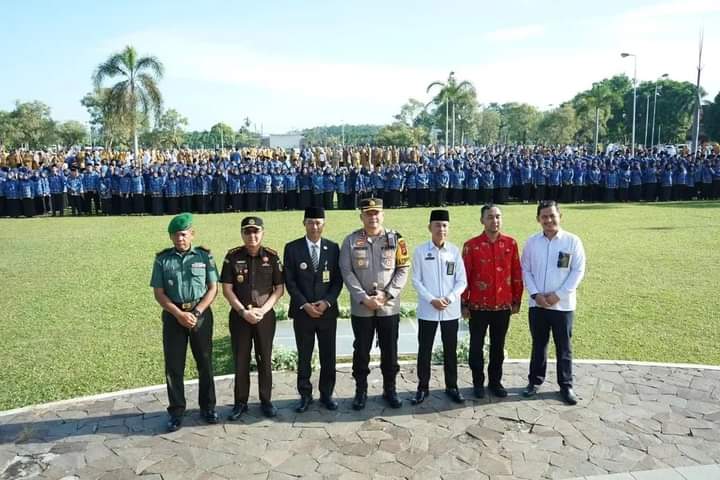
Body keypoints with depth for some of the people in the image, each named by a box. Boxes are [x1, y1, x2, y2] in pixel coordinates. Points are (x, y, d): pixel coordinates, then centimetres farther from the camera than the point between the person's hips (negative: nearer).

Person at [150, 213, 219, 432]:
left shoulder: (204, 256, -1)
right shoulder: (162, 259, 1)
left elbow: (213, 289, -2)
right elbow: (158, 293, 0)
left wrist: (196, 313, -13)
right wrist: (179, 314, -12)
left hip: (201, 314, 0)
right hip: (173, 315, 1)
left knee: (205, 362, 8)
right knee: (173, 365, 5)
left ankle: (208, 407, 24)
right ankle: (176, 411, 19)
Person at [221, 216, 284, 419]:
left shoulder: (272, 256, -3)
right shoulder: (233, 256, -4)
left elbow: (279, 289, -1)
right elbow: (227, 289, -3)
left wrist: (262, 310, -12)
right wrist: (243, 312, -12)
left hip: (265, 315, 0)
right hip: (239, 316, 0)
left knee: (265, 359, 8)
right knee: (241, 360, 8)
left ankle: (266, 400, 22)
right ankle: (240, 402, 21)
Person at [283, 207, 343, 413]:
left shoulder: (333, 247, 4)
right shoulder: (292, 248, -1)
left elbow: (338, 279, 2)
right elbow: (290, 281, -4)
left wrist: (327, 302, -11)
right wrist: (305, 305, -13)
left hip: (328, 311, 1)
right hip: (302, 311, -1)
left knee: (328, 356, 8)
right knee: (304, 357, 8)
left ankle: (326, 394, 23)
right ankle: (305, 395, 21)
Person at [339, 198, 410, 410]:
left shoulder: (396, 238, 1)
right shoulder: (350, 240, 0)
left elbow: (403, 270, -1)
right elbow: (346, 272, -5)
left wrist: (387, 294, -12)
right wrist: (364, 298, -13)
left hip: (390, 307, 1)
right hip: (361, 308, 0)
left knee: (390, 351, 10)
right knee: (361, 351, 9)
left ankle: (390, 390, 27)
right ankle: (360, 391, 25)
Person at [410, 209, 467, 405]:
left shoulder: (455, 251, 0)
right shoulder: (420, 251, -3)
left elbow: (462, 281, 1)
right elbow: (416, 280, -3)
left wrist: (449, 298, -14)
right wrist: (432, 300, -14)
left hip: (451, 310, 1)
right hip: (427, 310, -1)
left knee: (450, 350, 12)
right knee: (424, 350, 7)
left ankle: (452, 387, 26)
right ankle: (423, 387, 21)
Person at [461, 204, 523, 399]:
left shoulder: (511, 243, 0)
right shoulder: (471, 245, -7)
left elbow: (517, 274, 5)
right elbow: (464, 276, -4)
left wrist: (516, 301, 5)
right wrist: (464, 304, -4)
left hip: (503, 305, 2)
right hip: (478, 306, -2)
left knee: (498, 346, 13)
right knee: (477, 346, 8)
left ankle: (495, 381, 28)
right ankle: (478, 382, 23)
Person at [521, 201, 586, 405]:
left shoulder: (572, 241, -5)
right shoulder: (532, 242, 2)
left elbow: (578, 270, -7)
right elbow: (525, 270, 3)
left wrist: (558, 294, -12)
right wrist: (535, 294, -9)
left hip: (563, 304, -2)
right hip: (537, 304, 2)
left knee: (563, 347, 9)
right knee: (538, 344, 14)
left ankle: (566, 385, 22)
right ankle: (534, 381, 26)